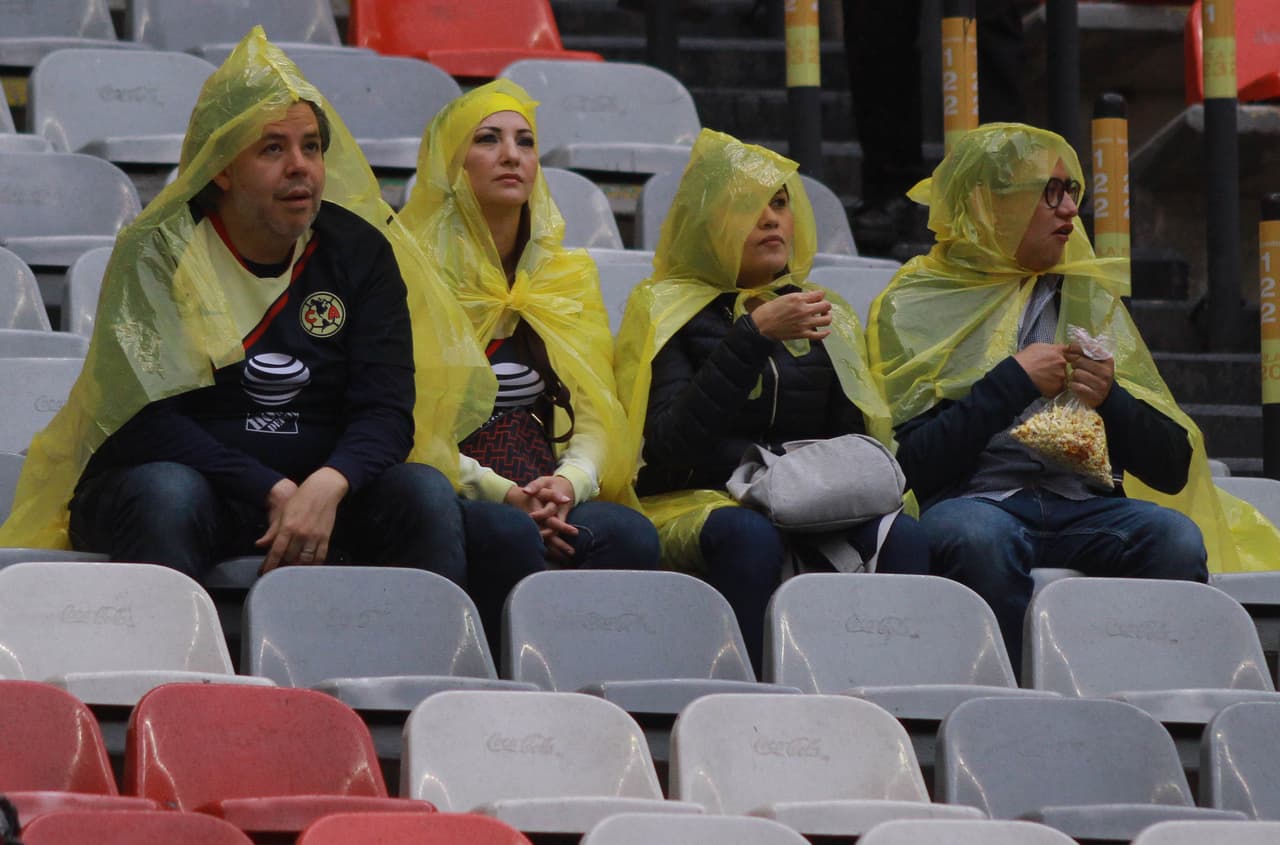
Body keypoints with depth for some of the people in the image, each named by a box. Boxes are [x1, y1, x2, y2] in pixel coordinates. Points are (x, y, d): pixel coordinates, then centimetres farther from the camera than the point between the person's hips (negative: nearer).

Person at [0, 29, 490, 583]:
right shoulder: (156, 253, -6)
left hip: (315, 487, 3)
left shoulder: (359, 251, 4)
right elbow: (144, 422, -15)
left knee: (426, 495, -24)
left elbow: (386, 408, -5)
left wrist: (326, 486, -27)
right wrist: (274, 492, -25)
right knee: (166, 493, -36)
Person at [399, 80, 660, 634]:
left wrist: (569, 480, -11)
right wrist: (498, 492, -17)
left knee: (626, 533, -29)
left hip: (544, 496, 4)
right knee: (510, 535, -37)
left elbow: (594, 416, 12)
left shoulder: (569, 278, 19)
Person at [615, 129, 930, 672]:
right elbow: (668, 450, -10)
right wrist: (753, 337, -15)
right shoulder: (665, 310, 6)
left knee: (901, 535, -28)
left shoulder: (826, 316, 21)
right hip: (693, 507, -4)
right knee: (750, 534, -38)